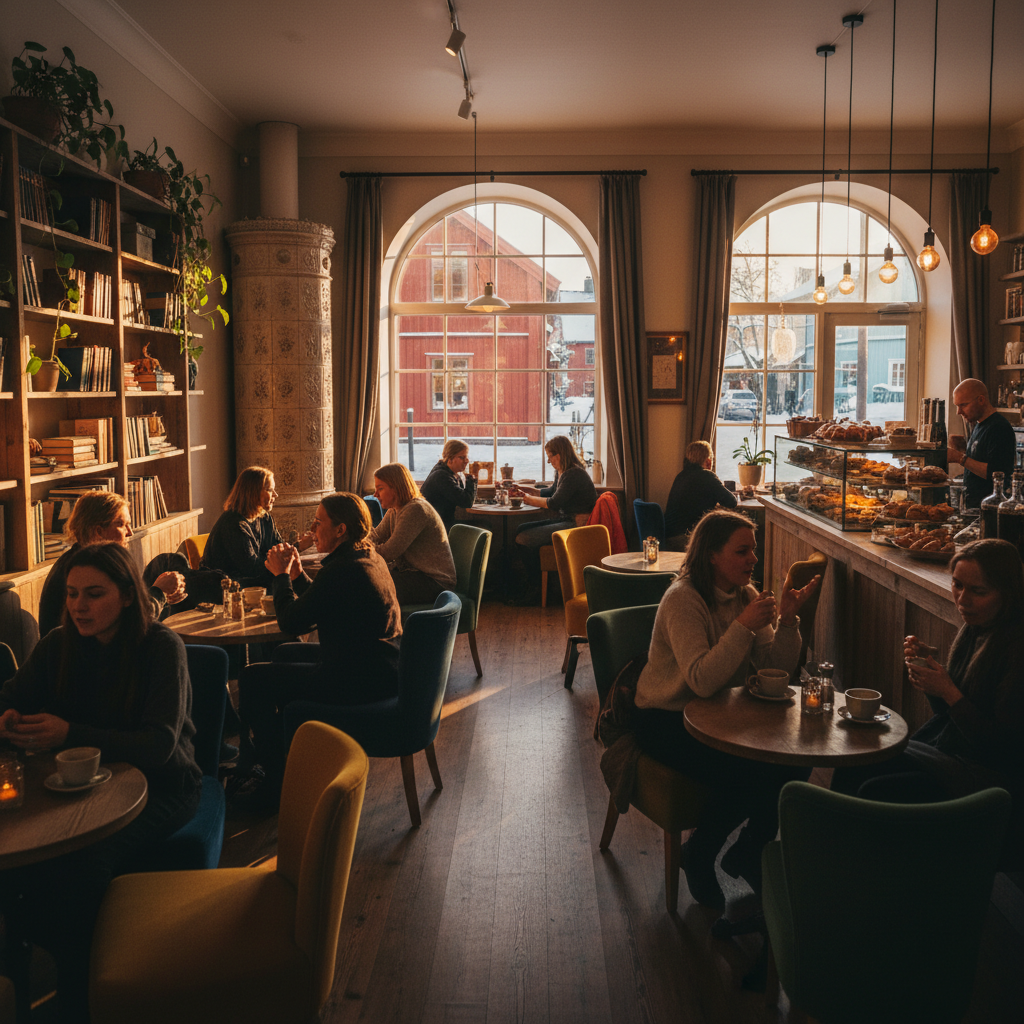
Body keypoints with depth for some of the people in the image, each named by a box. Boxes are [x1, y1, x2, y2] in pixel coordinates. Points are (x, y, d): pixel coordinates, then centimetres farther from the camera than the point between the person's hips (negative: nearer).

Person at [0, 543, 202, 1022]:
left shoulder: (161, 646, -15)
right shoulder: (59, 645, 1)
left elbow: (159, 744, -23)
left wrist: (70, 734, -34)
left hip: (159, 786, -5)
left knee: (83, 861, -30)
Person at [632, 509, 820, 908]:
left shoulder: (744, 595, 2)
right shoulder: (683, 599, -21)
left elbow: (776, 669, -2)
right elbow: (702, 681, -31)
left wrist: (787, 621, -18)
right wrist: (744, 626, -34)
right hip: (665, 721, -7)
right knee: (746, 773, -27)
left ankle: (747, 852, 11)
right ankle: (699, 855, 3)